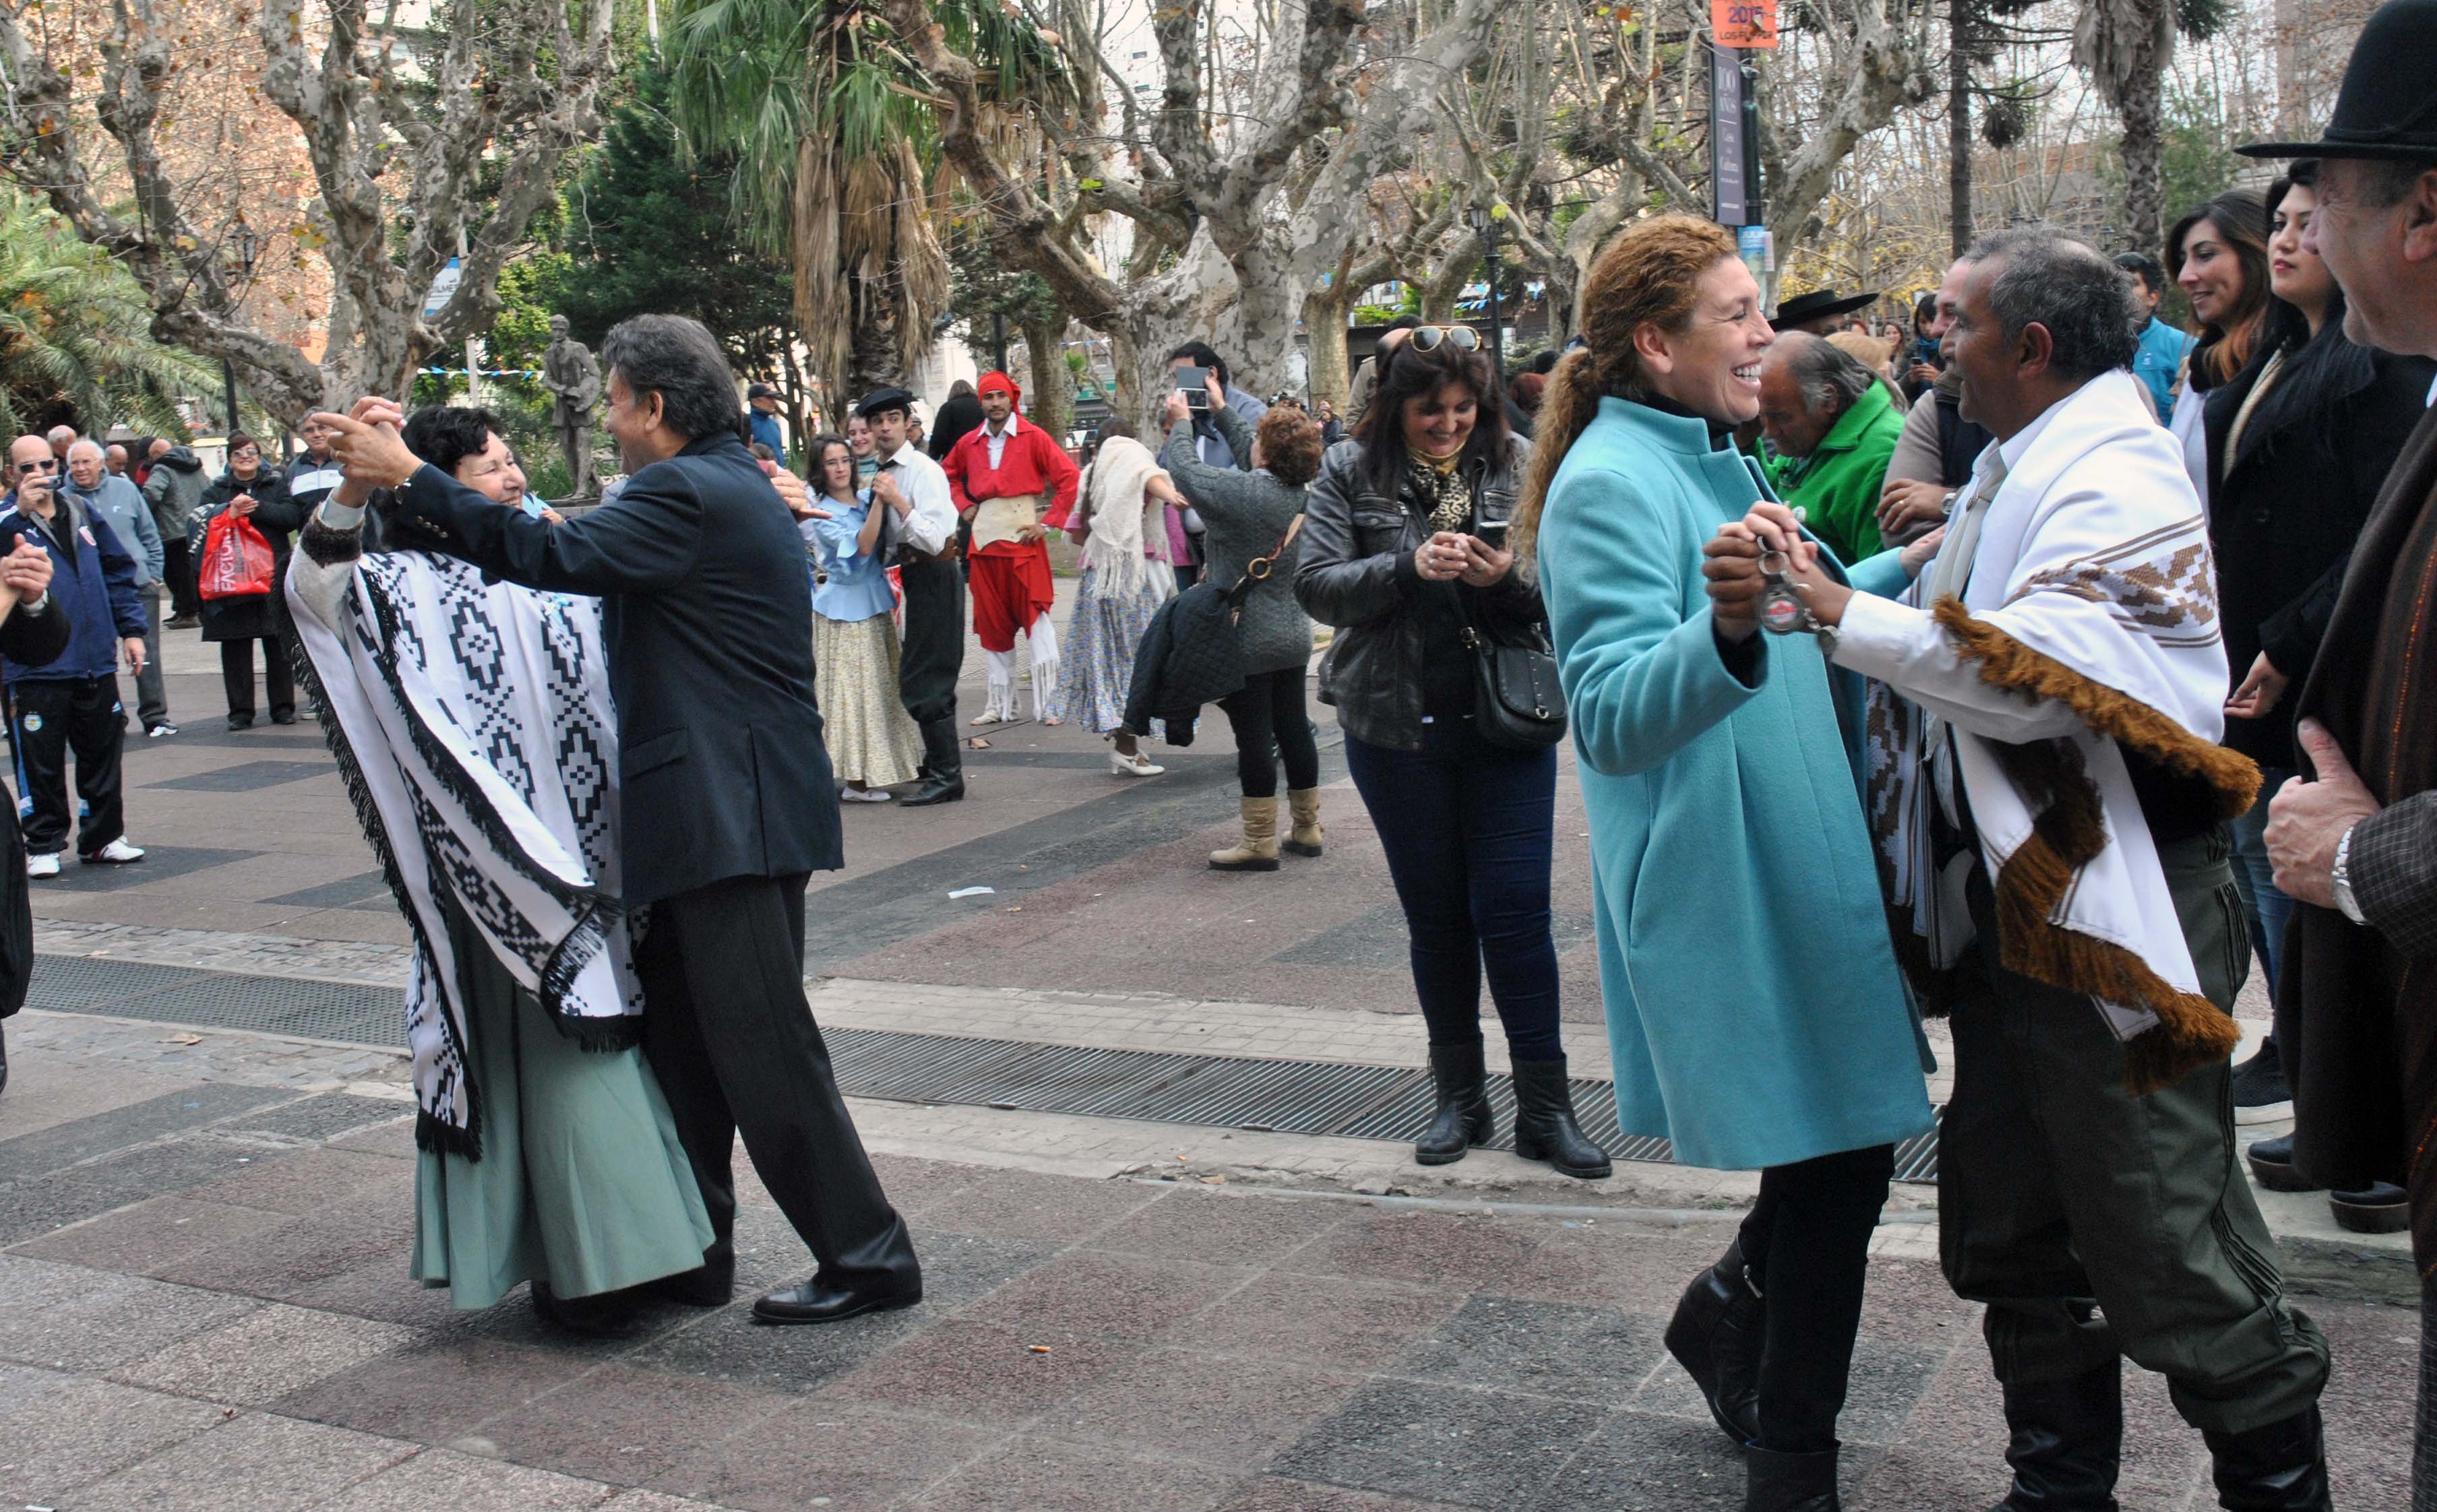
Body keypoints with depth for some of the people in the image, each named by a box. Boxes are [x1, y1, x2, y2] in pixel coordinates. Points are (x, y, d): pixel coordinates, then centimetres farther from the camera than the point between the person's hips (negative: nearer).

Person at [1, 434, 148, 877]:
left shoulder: (82, 513, 11)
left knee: (102, 754, 12)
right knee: (40, 761, 1)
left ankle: (103, 837, 23)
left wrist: (131, 628, 10)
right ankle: (43, 845, 13)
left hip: (96, 662, 5)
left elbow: (118, 571, 16)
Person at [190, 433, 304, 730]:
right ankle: (240, 711, 7)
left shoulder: (276, 485, 11)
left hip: (273, 575, 0)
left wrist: (257, 509, -14)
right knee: (235, 648, 2)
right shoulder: (216, 491, 11)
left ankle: (283, 706, 10)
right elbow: (200, 523, -4)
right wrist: (229, 511, -17)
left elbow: (292, 517, -5)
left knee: (278, 645, 2)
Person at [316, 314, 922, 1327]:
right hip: (717, 813, 11)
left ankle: (868, 1257, 4)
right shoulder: (724, 486, 18)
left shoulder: (693, 494, -14)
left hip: (733, 816, -11)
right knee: (681, 1037, 16)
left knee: (763, 1049, -5)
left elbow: (555, 556, -23)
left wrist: (407, 480, -15)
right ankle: (690, 1251, 25)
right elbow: (582, 561, 20)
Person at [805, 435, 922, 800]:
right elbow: (861, 547, -22)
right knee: (853, 688, -4)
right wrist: (879, 502, -27)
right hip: (845, 609, -6)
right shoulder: (821, 515, -10)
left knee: (881, 685, 10)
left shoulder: (866, 497, 6)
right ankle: (857, 780, 1)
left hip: (876, 603, 6)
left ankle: (878, 769, 20)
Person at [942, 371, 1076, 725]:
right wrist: (964, 506, 11)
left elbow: (1069, 478, -8)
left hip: (1024, 537, -5)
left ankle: (1048, 702, -4)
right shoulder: (969, 443, 9)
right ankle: (1000, 703, 16)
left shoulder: (1033, 437, -4)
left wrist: (1048, 523, -11)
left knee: (1036, 617, -7)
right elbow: (948, 475, 27)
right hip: (984, 540, 5)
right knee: (991, 623, 8)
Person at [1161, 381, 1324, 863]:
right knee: (1294, 728, 15)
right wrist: (1221, 411, 25)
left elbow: (1184, 470, -7)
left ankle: (1259, 842, 2)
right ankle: (1306, 828, 24)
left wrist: (1182, 423, 12)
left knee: (1253, 737, -2)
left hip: (1248, 639, -7)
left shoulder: (1243, 492, -20)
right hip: (1294, 637, 7)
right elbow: (1252, 460, 17)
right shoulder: (1308, 492, 0)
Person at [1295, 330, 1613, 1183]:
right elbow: (1316, 585, -8)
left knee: (1515, 912, -2)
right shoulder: (1351, 475, 1)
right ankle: (1459, 1097, 24)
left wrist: (1511, 578, -19)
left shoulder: (1519, 470, 2)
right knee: (1435, 917, 10)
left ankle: (1545, 1106, 9)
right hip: (1398, 728, 1)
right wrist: (1409, 567, -22)